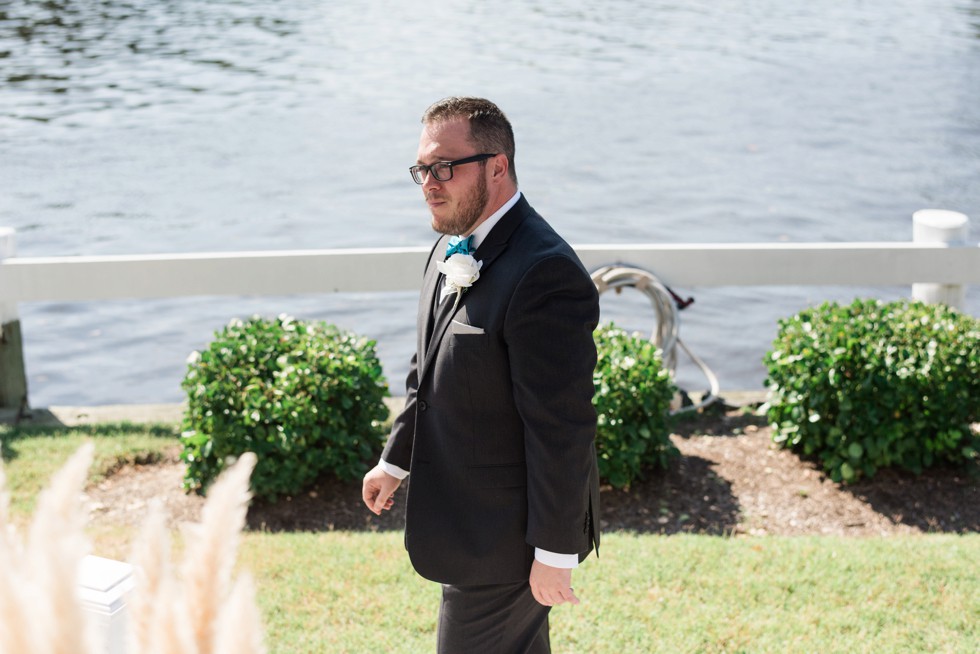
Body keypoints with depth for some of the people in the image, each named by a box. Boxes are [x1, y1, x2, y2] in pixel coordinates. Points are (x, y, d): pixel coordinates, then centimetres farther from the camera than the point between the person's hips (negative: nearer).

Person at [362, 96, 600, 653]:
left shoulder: (544, 274, -27)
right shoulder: (454, 248, 5)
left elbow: (563, 427, -26)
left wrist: (555, 551, -22)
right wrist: (397, 461, 23)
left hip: (506, 535, -9)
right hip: (469, 516, 9)